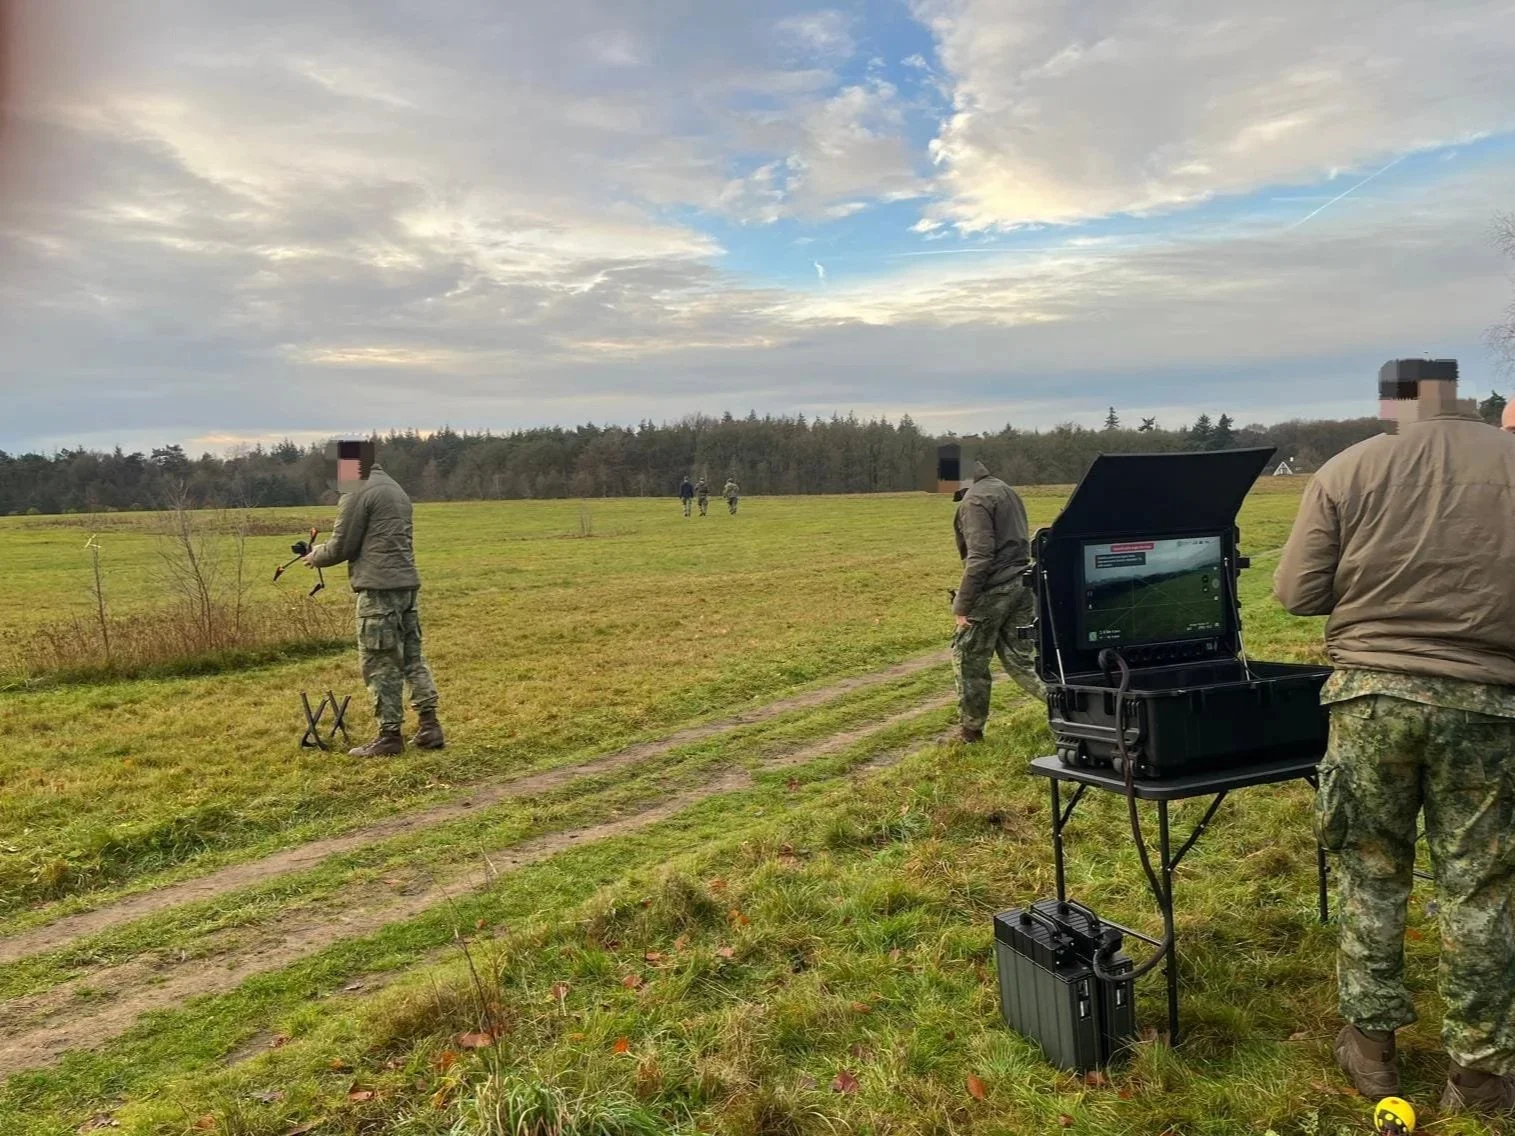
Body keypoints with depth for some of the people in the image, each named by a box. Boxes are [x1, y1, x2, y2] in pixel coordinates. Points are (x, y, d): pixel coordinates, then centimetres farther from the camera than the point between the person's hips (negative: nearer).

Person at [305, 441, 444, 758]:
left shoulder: (357, 493, -9)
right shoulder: (395, 488, 19)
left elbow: (341, 547, -8)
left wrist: (315, 557, 12)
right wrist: (323, 551, 23)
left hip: (379, 588, -8)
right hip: (407, 582, 9)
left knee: (381, 664, -1)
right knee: (412, 656, 12)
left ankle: (390, 735, 3)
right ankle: (429, 726, 12)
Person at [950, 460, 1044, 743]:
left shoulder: (974, 501, -14)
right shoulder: (1004, 489, 15)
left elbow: (979, 557, -22)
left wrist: (962, 603, -17)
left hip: (994, 590, -9)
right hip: (1022, 585, 9)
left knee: (968, 657, 7)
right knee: (1019, 657, 13)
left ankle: (971, 729, 17)